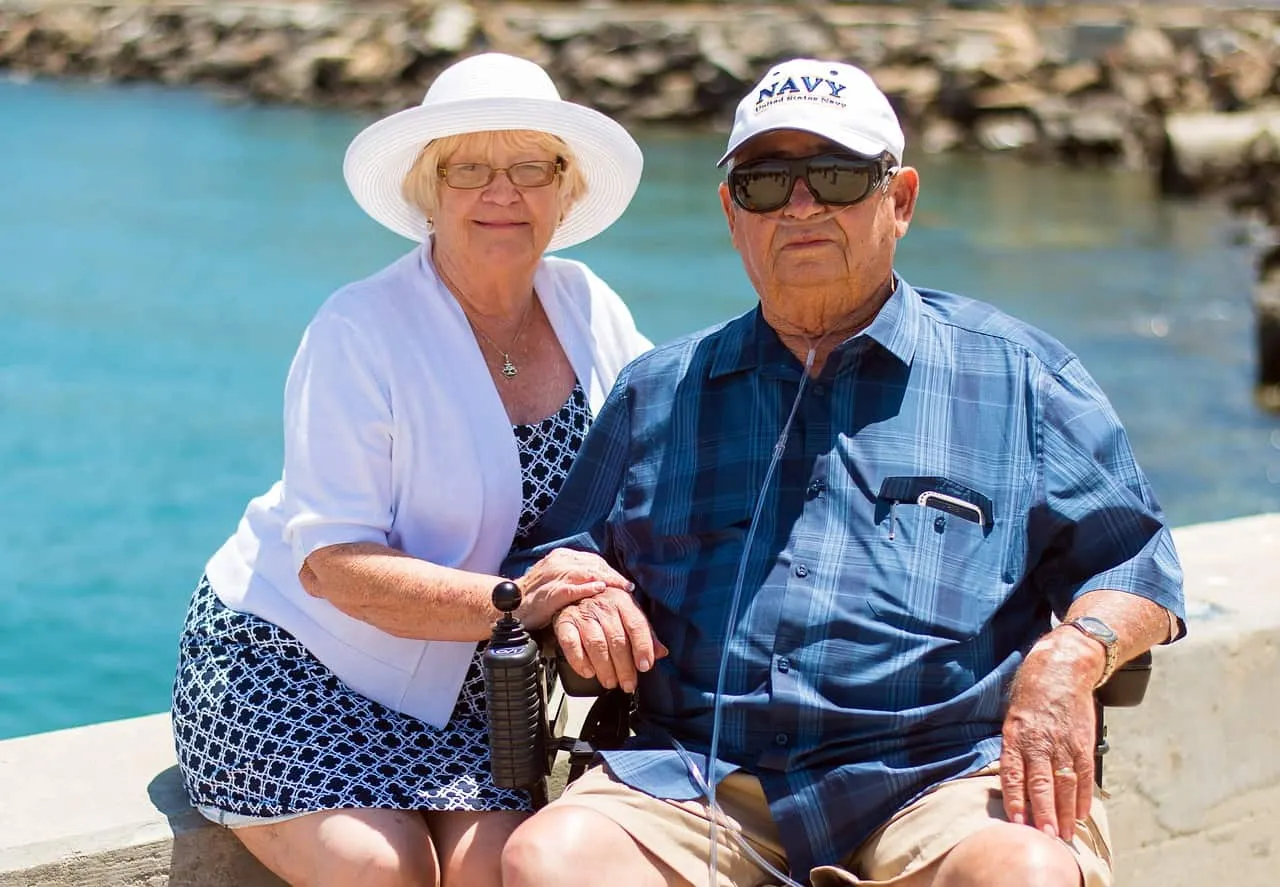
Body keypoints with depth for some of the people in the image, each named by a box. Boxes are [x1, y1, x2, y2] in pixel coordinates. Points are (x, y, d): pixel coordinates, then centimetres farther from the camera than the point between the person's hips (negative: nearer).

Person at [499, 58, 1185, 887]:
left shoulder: (1017, 373, 16)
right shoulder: (658, 392, 22)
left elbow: (1133, 562, 11)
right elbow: (545, 560, 26)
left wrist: (1071, 658, -10)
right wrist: (573, 594, 2)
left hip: (948, 776, -1)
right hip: (698, 780, 2)